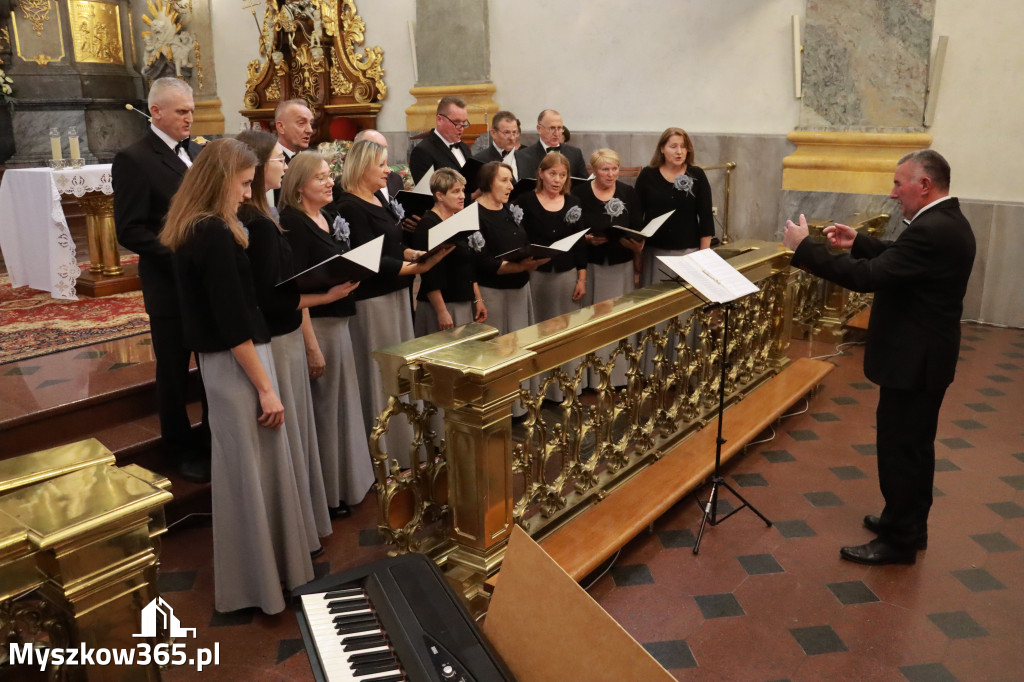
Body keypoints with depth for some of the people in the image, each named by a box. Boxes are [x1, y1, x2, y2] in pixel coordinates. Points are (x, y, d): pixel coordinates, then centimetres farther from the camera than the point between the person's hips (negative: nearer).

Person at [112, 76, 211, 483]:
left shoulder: (196, 152, 10)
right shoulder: (133, 159, -11)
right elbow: (129, 231, -16)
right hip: (170, 283, -6)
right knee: (174, 369, 10)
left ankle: (213, 436, 32)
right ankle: (181, 449, 26)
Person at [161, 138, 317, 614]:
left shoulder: (189, 231, 10)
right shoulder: (215, 234, -19)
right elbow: (233, 323, -22)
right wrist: (265, 387, -18)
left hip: (220, 361, 10)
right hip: (236, 365, -10)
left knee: (244, 466, 18)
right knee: (253, 468, 2)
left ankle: (256, 567, 33)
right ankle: (259, 579, 17)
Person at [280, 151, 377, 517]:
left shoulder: (328, 219, 11)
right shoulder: (293, 223, -15)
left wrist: (351, 276, 5)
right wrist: (312, 347, -22)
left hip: (340, 322, 9)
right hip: (316, 326, -9)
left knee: (342, 402, 17)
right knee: (323, 408, 1)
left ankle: (345, 480, 33)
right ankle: (326, 494, 16)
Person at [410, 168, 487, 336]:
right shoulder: (427, 226, -12)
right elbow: (429, 273, -17)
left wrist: (478, 300, 14)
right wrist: (441, 312, -20)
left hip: (465, 304, 8)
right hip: (441, 305, -8)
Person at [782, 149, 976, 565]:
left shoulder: (933, 230, -25)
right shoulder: (947, 222, 8)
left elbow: (868, 277, -30)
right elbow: (899, 259, 20)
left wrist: (804, 247, -24)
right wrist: (859, 242, 11)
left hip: (913, 360, -11)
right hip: (927, 356, 11)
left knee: (899, 447, 1)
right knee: (913, 445, 21)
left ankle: (898, 540, 14)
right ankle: (910, 524, 35)